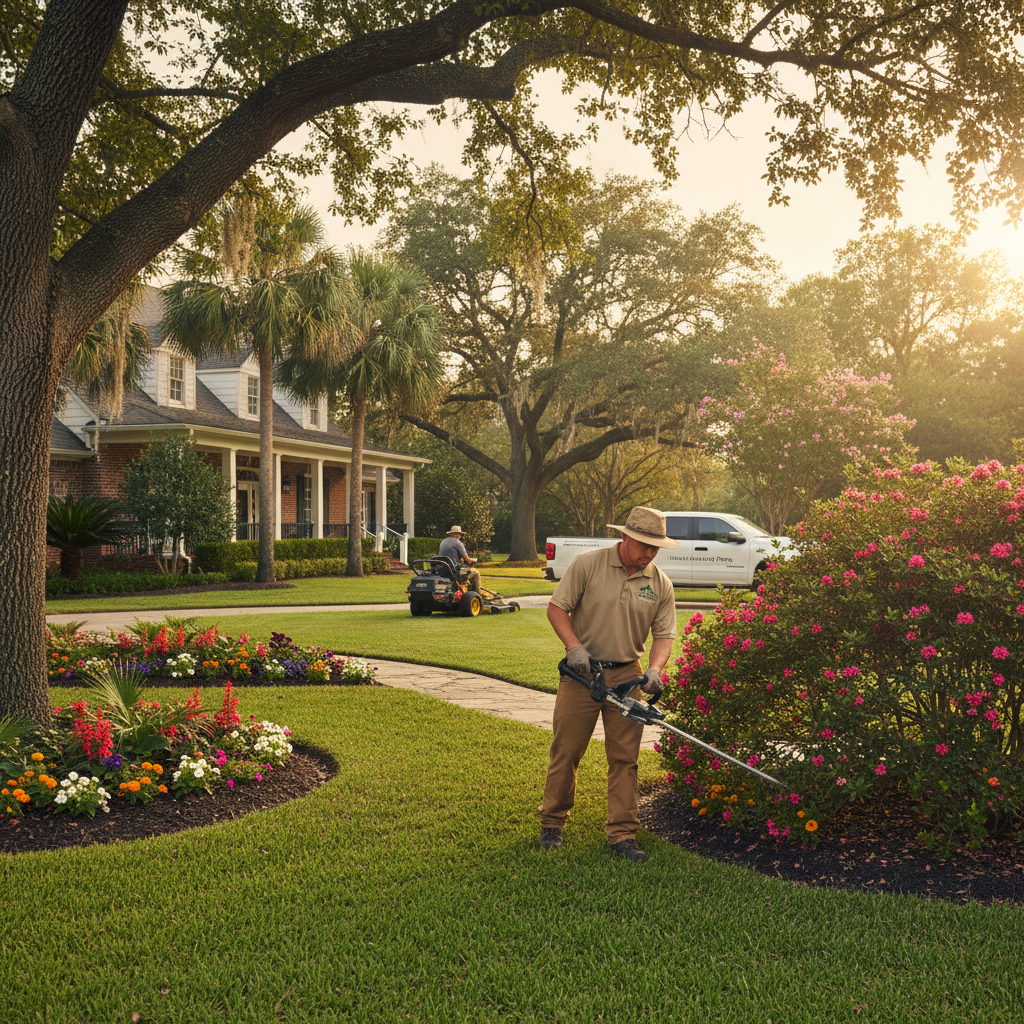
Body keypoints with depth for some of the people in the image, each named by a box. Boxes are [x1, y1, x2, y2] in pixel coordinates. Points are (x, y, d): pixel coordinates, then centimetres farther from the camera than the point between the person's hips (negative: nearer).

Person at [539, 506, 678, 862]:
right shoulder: (587, 565, -8)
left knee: (624, 758, 3)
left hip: (626, 676, 3)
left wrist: (655, 669, -15)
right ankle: (552, 823, 20)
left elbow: (663, 635, 3)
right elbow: (556, 608, -5)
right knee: (565, 751, 4)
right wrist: (574, 647, -17)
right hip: (581, 673, -2)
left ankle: (622, 833, 10)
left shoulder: (661, 584, 2)